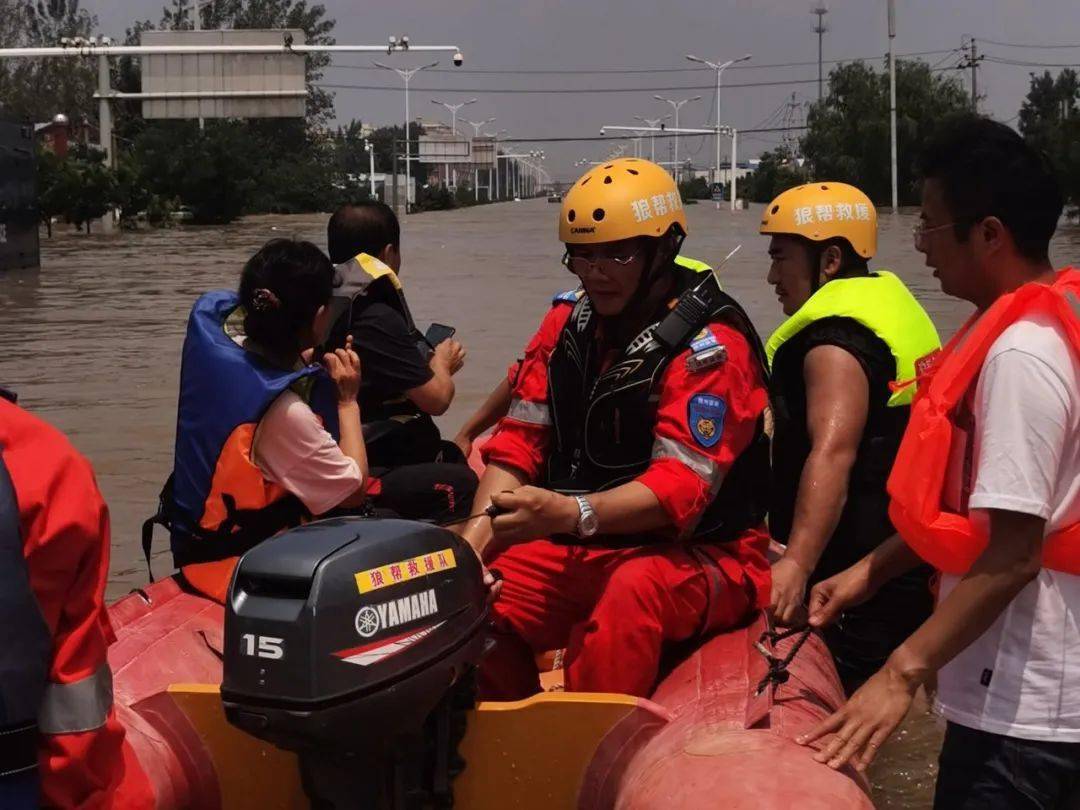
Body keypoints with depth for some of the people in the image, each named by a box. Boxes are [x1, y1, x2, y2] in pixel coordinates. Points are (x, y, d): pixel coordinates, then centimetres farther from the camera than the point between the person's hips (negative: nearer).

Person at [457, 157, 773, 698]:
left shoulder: (710, 345, -14)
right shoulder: (568, 324, 8)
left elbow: (682, 487, -24)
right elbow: (519, 441, 4)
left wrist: (572, 513, -39)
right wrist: (477, 534, -14)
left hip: (696, 553, -6)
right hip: (580, 550, 6)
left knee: (632, 592, -38)